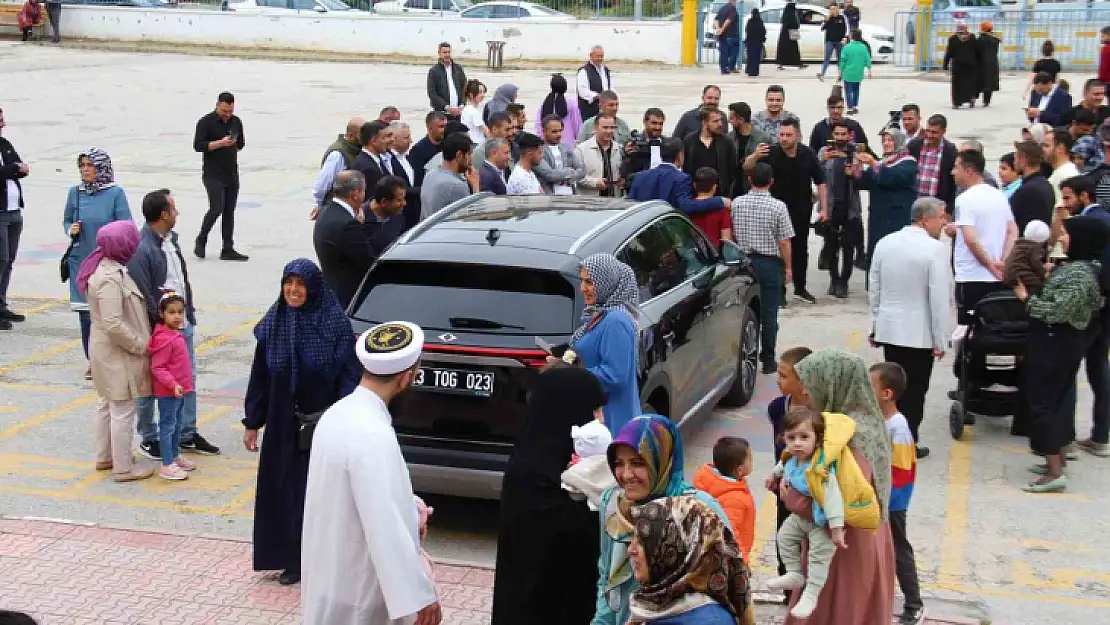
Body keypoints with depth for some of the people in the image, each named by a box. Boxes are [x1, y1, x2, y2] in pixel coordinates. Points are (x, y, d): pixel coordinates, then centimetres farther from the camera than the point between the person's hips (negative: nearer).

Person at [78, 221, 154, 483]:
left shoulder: (109, 267, 4)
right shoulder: (110, 279, -27)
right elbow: (113, 324, -28)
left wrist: (142, 341, 10)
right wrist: (141, 345, -18)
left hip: (105, 349, 11)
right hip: (117, 353, -11)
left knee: (107, 403, 22)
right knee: (123, 409, 0)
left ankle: (105, 456, 36)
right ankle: (123, 467, 10)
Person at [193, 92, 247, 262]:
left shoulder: (236, 121, 10)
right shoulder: (206, 122, -8)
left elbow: (241, 143, 24)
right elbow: (198, 145, -15)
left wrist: (234, 144, 6)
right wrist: (220, 143, -21)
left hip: (232, 174, 6)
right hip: (213, 175, -6)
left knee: (229, 211, 5)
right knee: (216, 209, -13)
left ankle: (228, 250, 8)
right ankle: (200, 241, 8)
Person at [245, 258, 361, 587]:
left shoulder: (335, 324, -9)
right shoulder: (273, 324, 3)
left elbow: (348, 375, -11)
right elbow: (259, 376, 9)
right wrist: (252, 422, 10)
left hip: (322, 423, -4)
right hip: (282, 424, 4)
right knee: (283, 489, 9)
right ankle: (293, 560, 22)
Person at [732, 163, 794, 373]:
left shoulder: (737, 203, -2)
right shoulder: (778, 206, -10)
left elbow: (731, 234, 6)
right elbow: (784, 241, -9)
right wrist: (788, 267, 2)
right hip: (770, 263, -3)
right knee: (769, 314, 4)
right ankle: (768, 360, 8)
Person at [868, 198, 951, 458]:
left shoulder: (884, 243, 3)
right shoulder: (936, 249, -15)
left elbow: (874, 289, 9)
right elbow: (939, 298, -16)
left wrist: (875, 326, 17)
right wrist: (940, 340, -9)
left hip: (889, 329, 5)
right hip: (920, 334, -5)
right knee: (914, 391, 5)